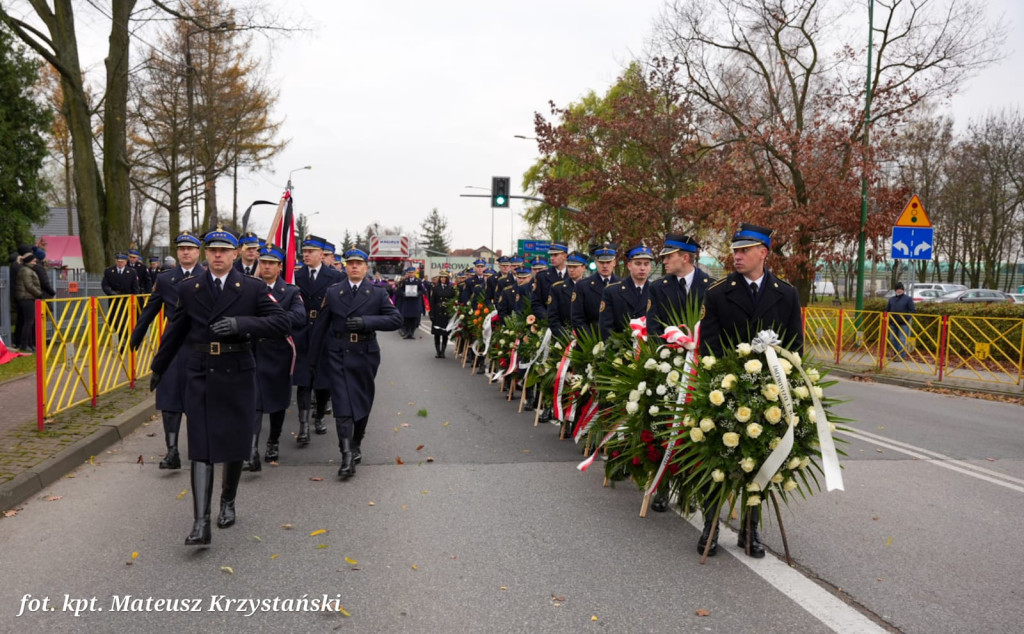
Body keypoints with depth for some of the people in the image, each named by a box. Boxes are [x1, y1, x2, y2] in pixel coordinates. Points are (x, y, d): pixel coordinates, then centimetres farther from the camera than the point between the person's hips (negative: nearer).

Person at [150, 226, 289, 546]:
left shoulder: (253, 288, -2)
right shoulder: (188, 289, 5)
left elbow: (281, 322, -10)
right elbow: (175, 332, 15)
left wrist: (241, 323, -23)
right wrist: (158, 368, 24)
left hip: (237, 377, -1)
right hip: (200, 378, 1)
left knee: (235, 445, 10)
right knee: (201, 448, -3)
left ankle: (228, 502, 33)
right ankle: (201, 523, -3)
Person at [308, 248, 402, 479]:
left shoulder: (377, 294, 3)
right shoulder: (333, 293, 4)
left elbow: (396, 319, -7)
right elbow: (320, 327, 7)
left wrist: (366, 321, -19)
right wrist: (313, 358, 8)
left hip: (365, 355, 1)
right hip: (338, 355, -1)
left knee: (362, 402, 12)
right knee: (342, 404, -9)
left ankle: (356, 445, 33)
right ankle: (347, 457, -10)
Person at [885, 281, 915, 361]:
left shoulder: (908, 299, 1)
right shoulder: (891, 299, 15)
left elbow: (912, 310, -3)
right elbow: (887, 310, 21)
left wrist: (906, 318, -16)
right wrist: (888, 318, 5)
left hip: (903, 324, -5)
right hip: (893, 323, 5)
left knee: (902, 340, -7)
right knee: (893, 339, 9)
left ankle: (901, 356, -7)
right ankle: (895, 355, 20)